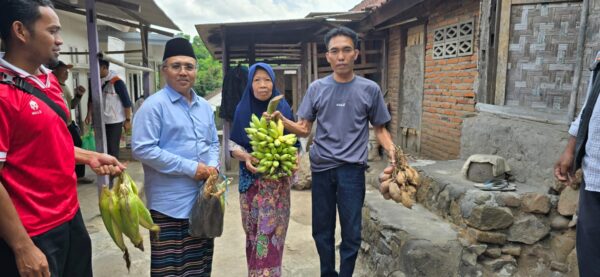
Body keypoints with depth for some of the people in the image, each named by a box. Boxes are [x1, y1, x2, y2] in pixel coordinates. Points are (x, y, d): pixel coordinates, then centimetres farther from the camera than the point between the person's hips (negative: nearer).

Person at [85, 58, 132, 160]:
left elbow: (127, 102, -11)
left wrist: (128, 120, -11)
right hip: (100, 122, 6)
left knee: (112, 149, 0)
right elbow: (91, 99, 15)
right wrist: (89, 114, 4)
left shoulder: (117, 82, -15)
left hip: (115, 122, -6)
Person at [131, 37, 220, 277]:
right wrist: (190, 167, -20)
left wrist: (212, 165, -4)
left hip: (204, 198, 7)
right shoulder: (154, 105, -11)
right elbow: (142, 149, -19)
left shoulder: (204, 107, 12)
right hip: (170, 203, -6)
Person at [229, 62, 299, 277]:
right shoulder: (243, 109, 0)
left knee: (271, 228, -3)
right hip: (251, 178, 2)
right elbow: (233, 144, 3)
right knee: (253, 228, 10)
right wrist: (246, 157, -16)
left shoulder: (283, 108, -2)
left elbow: (294, 142, 4)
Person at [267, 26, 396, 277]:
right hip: (321, 168, 2)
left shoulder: (370, 89, 0)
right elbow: (304, 129, 3)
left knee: (351, 233, 4)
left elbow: (379, 128, 6)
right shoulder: (316, 88, 3)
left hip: (352, 169, -2)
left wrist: (392, 152, -11)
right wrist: (281, 120, -15)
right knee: (322, 230, 14)